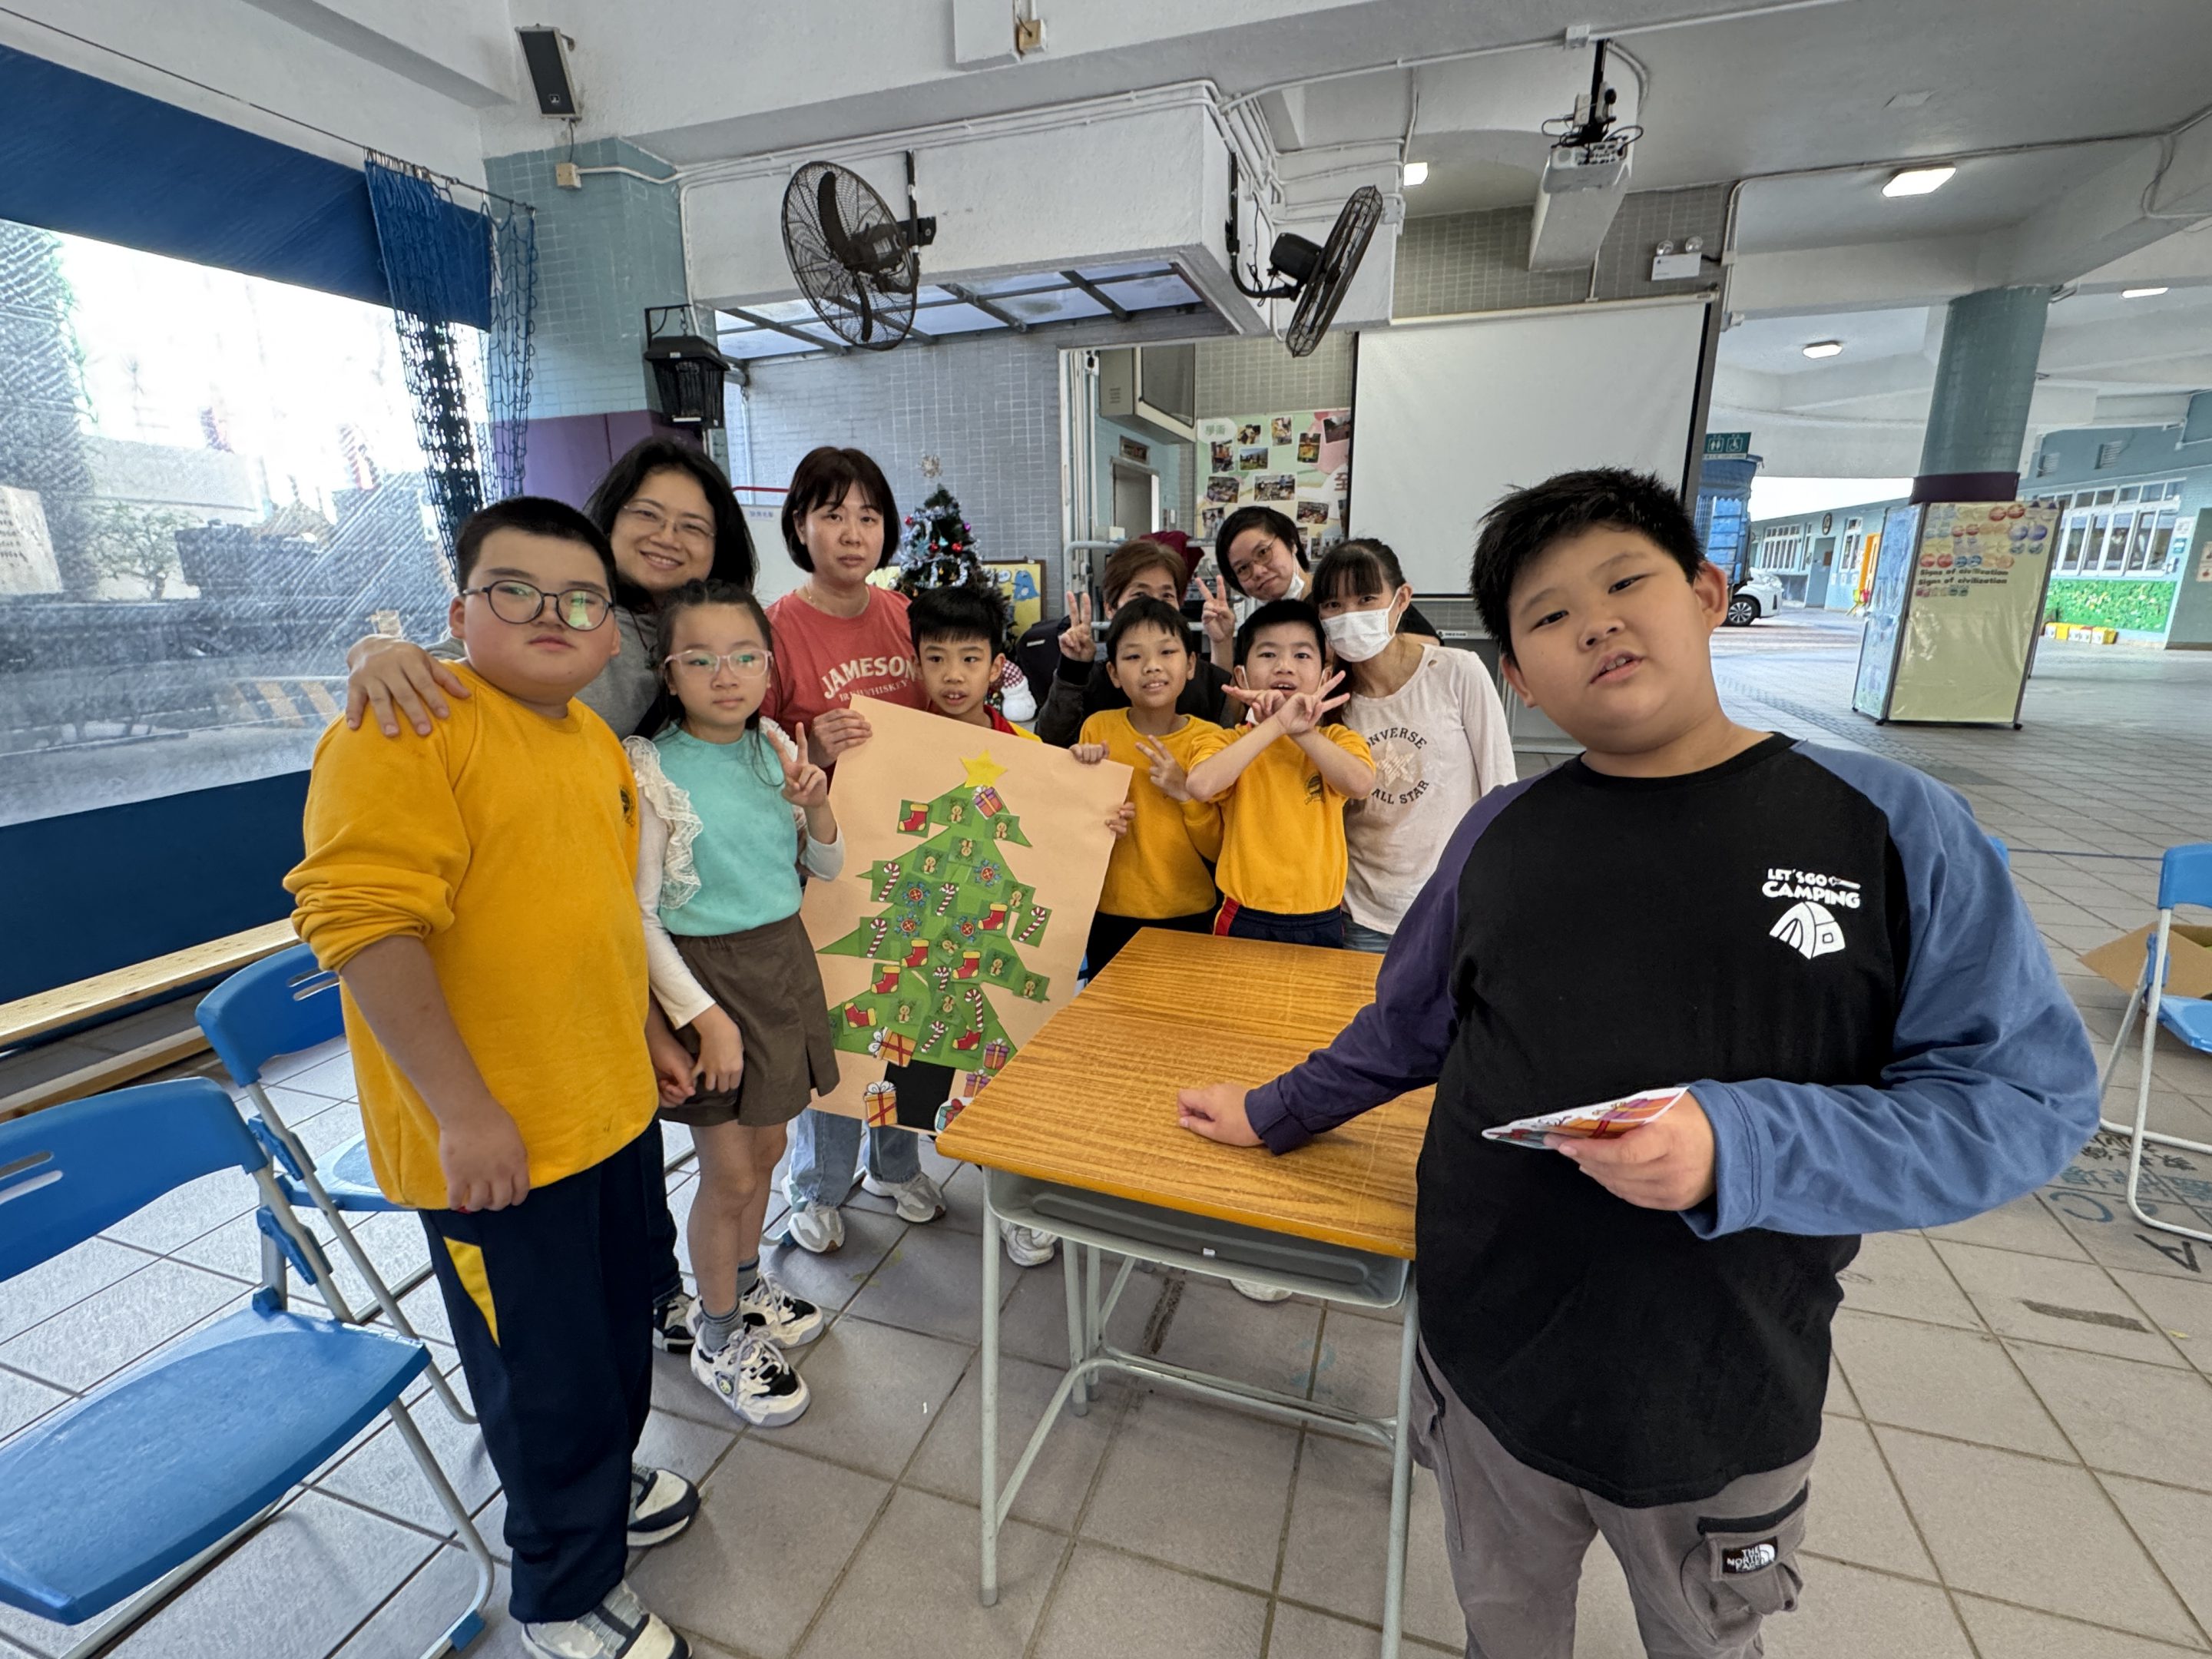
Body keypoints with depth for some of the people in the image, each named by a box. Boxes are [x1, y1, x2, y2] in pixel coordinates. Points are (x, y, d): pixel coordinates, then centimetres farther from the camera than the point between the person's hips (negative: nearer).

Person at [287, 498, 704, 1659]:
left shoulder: (593, 737, 9)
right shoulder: (406, 731, -18)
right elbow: (361, 922, -24)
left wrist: (646, 1027, 20)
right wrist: (463, 1113, -22)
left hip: (608, 1106, 8)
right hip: (492, 1143, -8)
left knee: (615, 1331, 25)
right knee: (546, 1375, 10)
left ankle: (602, 1483, 53)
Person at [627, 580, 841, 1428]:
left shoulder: (778, 748, 0)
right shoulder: (653, 770, -15)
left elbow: (827, 868, 7)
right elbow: (639, 915, -14)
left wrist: (815, 807, -12)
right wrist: (703, 1015, -17)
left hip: (784, 960, 5)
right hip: (707, 973, -5)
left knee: (765, 1149, 19)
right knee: (729, 1171, 7)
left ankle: (744, 1285, 46)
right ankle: (718, 1340, 31)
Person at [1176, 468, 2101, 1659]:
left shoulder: (1889, 823, -11)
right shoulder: (1499, 832, -4)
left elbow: (2030, 1093, -12)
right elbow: (1407, 1027, 7)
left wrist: (1736, 1149, -26)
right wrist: (1274, 1115, 14)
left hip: (1725, 1392, -1)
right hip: (1488, 1357, 2)